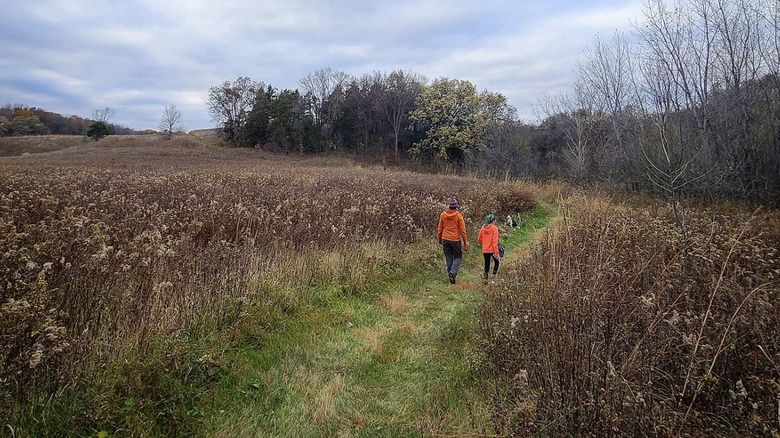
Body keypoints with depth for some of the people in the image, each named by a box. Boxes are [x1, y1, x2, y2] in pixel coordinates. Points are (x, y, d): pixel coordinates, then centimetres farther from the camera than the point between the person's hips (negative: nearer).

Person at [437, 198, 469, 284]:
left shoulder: (443, 215, 1)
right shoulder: (458, 215, -9)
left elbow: (440, 229, 7)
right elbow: (462, 230, -7)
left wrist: (440, 240, 18)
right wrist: (465, 242, -2)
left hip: (445, 239, 3)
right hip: (455, 240, -3)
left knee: (448, 258, 12)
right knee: (457, 257, 10)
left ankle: (450, 274, 13)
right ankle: (453, 272, -11)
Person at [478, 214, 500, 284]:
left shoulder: (483, 227, 3)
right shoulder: (494, 228, -12)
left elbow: (479, 238, 11)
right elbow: (495, 241, -16)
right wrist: (497, 253, -16)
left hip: (485, 250, 4)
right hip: (492, 249, -4)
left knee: (487, 264, 14)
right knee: (497, 262, 18)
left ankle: (485, 279, 12)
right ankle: (493, 278, 12)